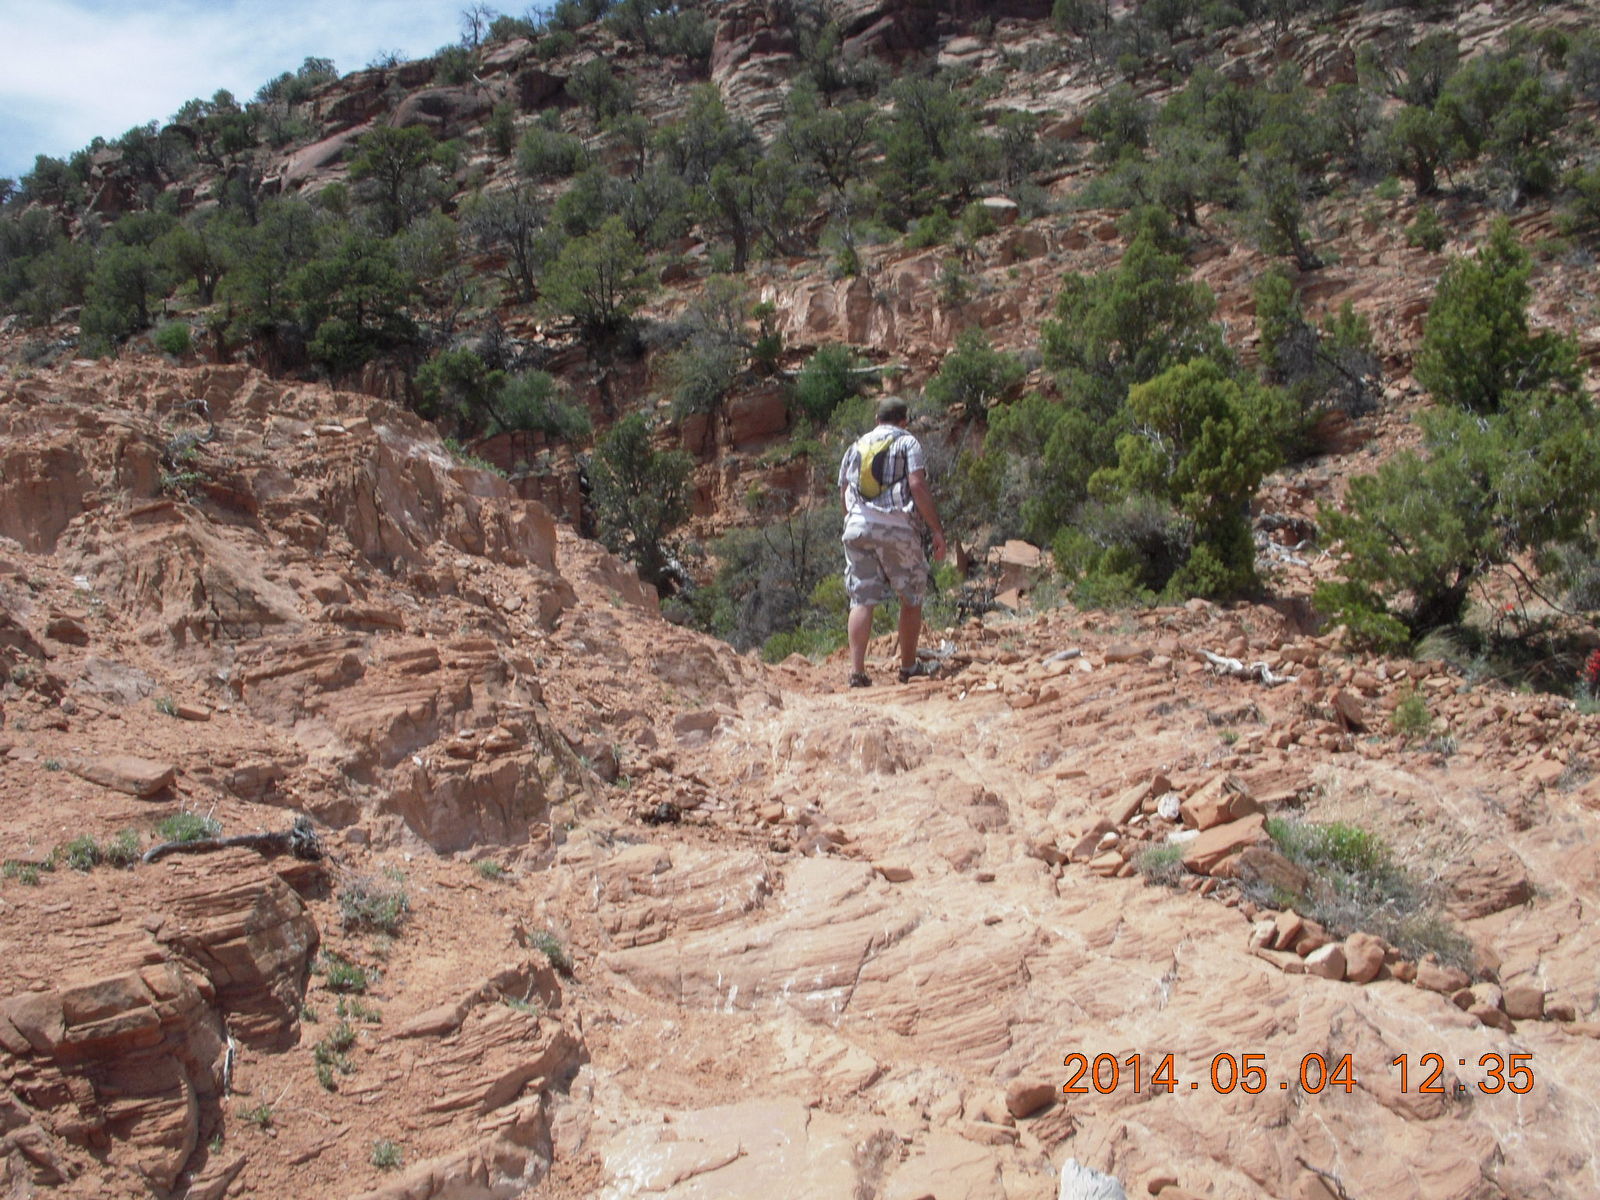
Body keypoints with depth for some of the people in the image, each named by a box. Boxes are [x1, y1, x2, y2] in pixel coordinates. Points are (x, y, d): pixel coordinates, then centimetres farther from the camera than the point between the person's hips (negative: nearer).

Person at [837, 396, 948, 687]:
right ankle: (908, 667, 18)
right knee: (911, 599, 12)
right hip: (897, 528, -4)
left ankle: (857, 670, -8)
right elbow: (918, 486, -7)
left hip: (857, 525, 4)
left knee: (861, 600, 1)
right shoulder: (907, 443, 5)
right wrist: (937, 529, -7)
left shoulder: (856, 447, 20)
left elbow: (843, 492, 17)